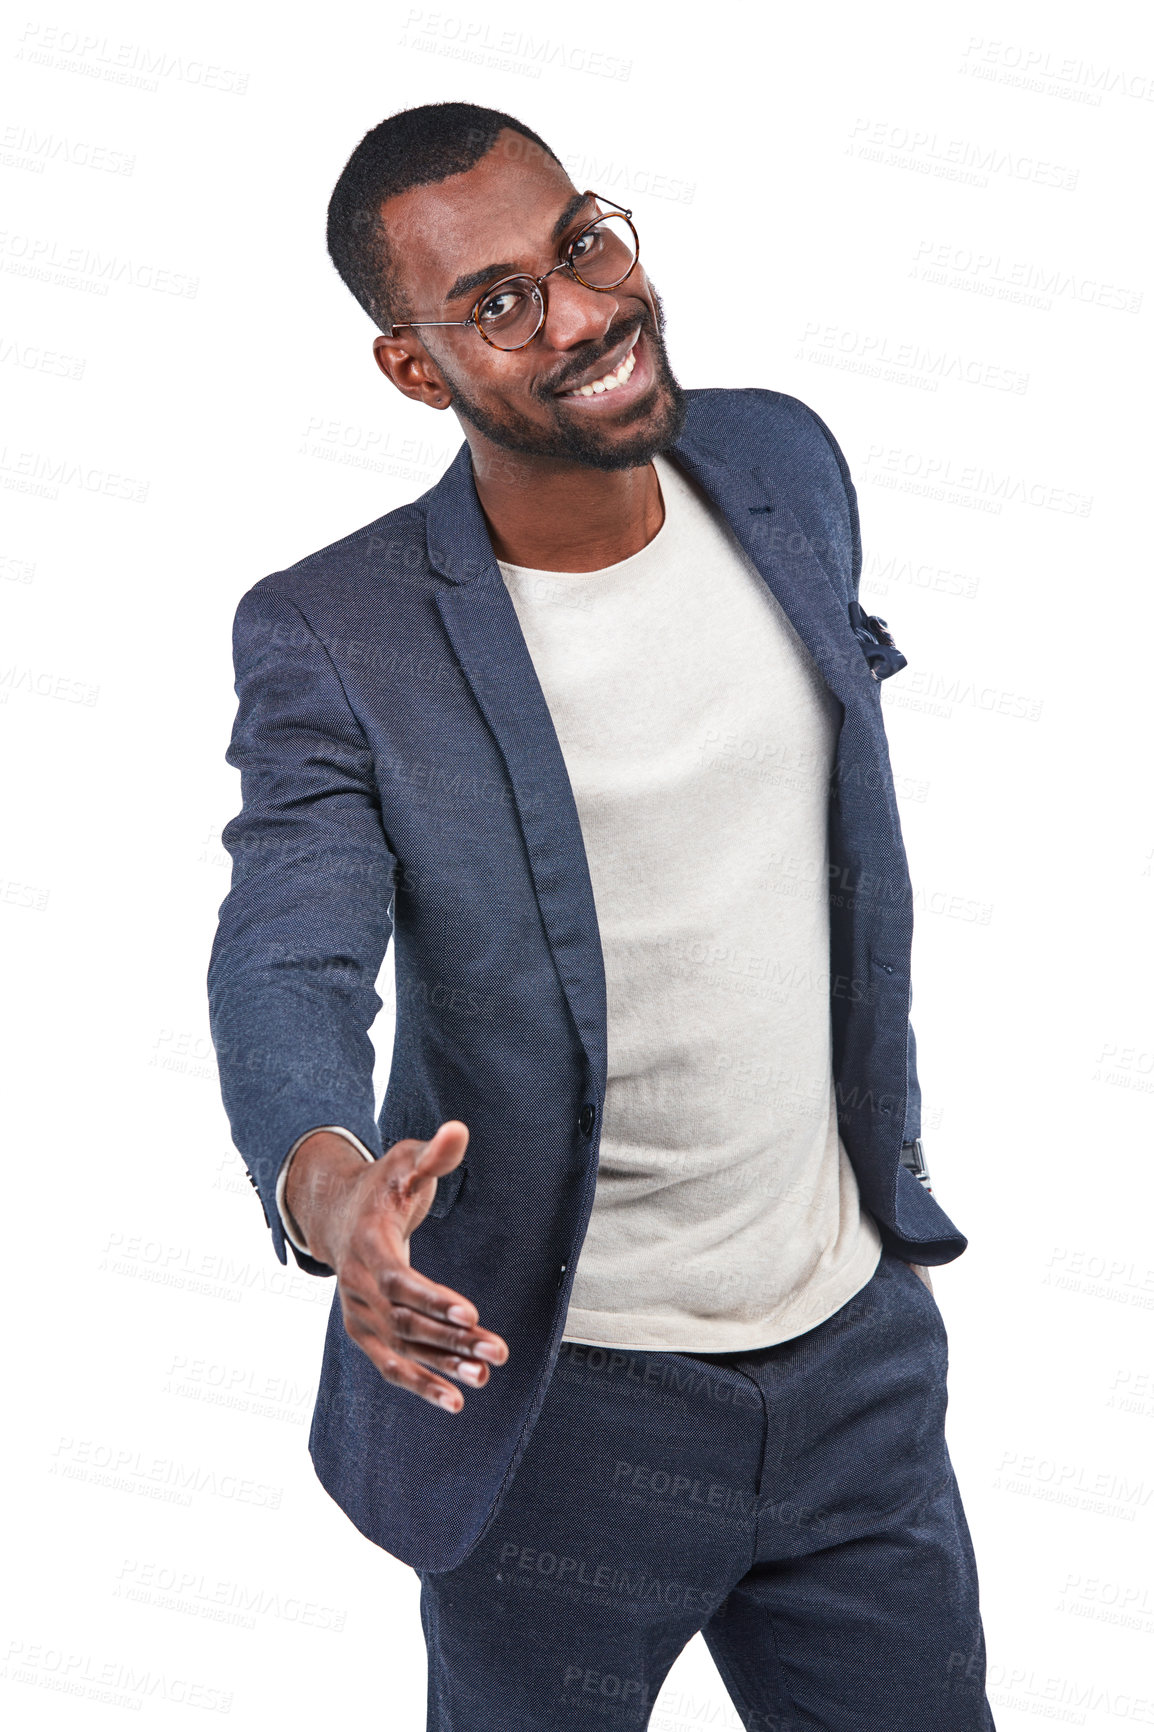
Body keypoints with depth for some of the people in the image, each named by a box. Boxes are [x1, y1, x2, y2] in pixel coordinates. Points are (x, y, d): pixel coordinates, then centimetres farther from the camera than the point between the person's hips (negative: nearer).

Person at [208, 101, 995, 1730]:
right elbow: (284, 965, -25)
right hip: (557, 1400, -4)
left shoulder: (785, 467, 0)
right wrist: (327, 1183, -47)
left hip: (857, 1347, 4)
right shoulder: (334, 639, -15)